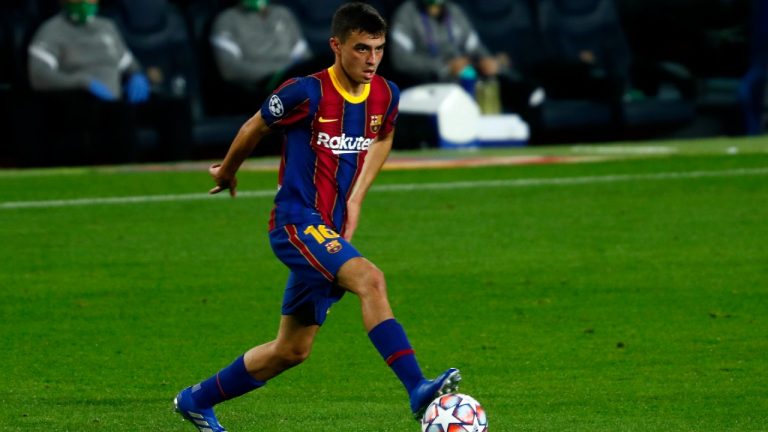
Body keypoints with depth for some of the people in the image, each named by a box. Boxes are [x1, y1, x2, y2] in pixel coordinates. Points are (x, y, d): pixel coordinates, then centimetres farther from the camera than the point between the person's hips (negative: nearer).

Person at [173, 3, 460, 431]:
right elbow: (255, 128, 3)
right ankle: (418, 389, -38)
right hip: (296, 222, -7)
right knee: (370, 279, -32)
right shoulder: (307, 92, -14)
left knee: (292, 350, 12)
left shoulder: (386, 96, 3)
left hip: (332, 230, 7)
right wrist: (228, 171, 20)